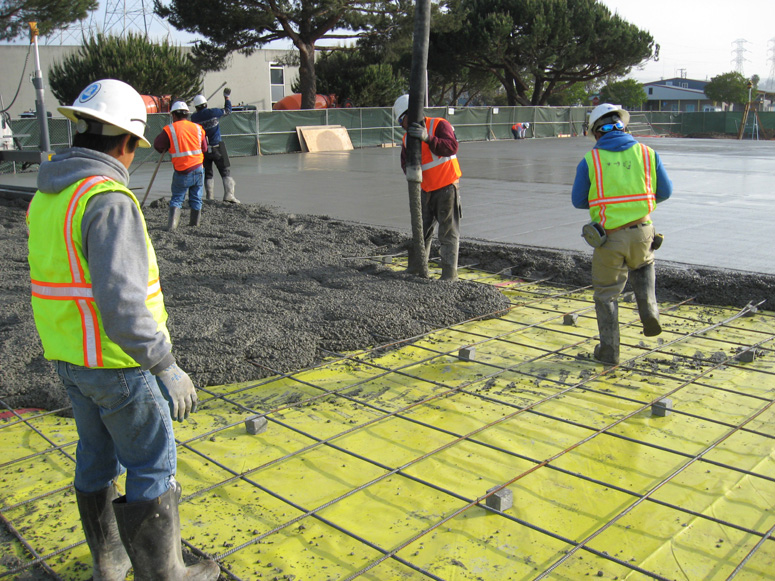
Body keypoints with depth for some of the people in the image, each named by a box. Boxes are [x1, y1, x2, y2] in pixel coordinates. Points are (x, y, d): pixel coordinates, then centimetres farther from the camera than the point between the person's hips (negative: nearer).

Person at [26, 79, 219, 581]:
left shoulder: (48, 197, 7)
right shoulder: (110, 201, -23)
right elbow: (121, 303, -30)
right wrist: (167, 369, -25)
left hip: (69, 355, 9)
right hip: (118, 361, -9)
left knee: (98, 457, 22)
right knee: (153, 467, 6)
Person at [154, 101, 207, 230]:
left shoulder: (169, 129, -5)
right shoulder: (198, 128, 7)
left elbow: (158, 146, 1)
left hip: (182, 171, -3)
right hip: (198, 170, 3)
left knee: (177, 198, 5)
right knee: (196, 198, 13)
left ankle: (172, 223, -9)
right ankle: (195, 222, 21)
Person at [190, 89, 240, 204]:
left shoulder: (194, 117, -3)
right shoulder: (213, 112, -7)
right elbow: (228, 111, 8)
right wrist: (227, 98, 20)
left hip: (203, 150, 2)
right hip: (217, 147, -2)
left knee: (208, 174, 13)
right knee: (226, 171, 2)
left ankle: (209, 197, 9)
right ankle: (228, 194, -12)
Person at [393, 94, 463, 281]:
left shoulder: (439, 125, -12)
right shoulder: (407, 138, 6)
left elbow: (451, 147, -27)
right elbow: (405, 163, 11)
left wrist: (428, 138, -38)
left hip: (447, 186, -6)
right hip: (427, 190, 6)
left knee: (448, 232, -2)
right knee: (422, 230, 11)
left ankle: (450, 272, 2)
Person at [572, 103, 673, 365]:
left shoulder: (590, 160, -6)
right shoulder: (647, 154, 0)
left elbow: (579, 201, 2)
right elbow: (665, 191, 8)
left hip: (609, 238, -2)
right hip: (642, 233, 3)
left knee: (606, 294, 13)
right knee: (643, 266, 36)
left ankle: (609, 350, 19)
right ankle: (648, 311, 16)